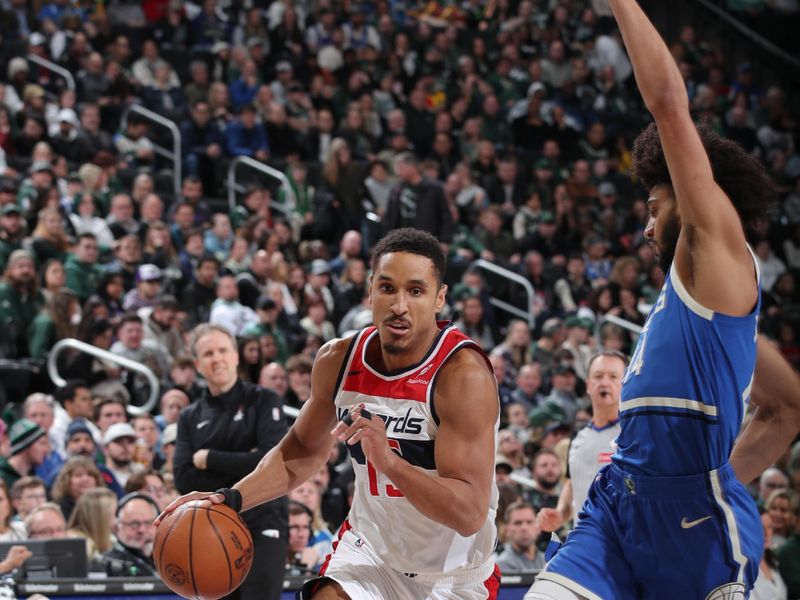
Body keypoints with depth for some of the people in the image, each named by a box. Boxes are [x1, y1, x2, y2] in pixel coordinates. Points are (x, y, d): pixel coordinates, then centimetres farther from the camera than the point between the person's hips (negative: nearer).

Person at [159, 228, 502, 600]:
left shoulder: (462, 374, -25)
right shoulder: (338, 360, -7)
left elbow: (469, 513, -31)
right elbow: (303, 452, 11)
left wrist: (387, 460, -45)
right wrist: (231, 499, -5)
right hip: (368, 553, 4)